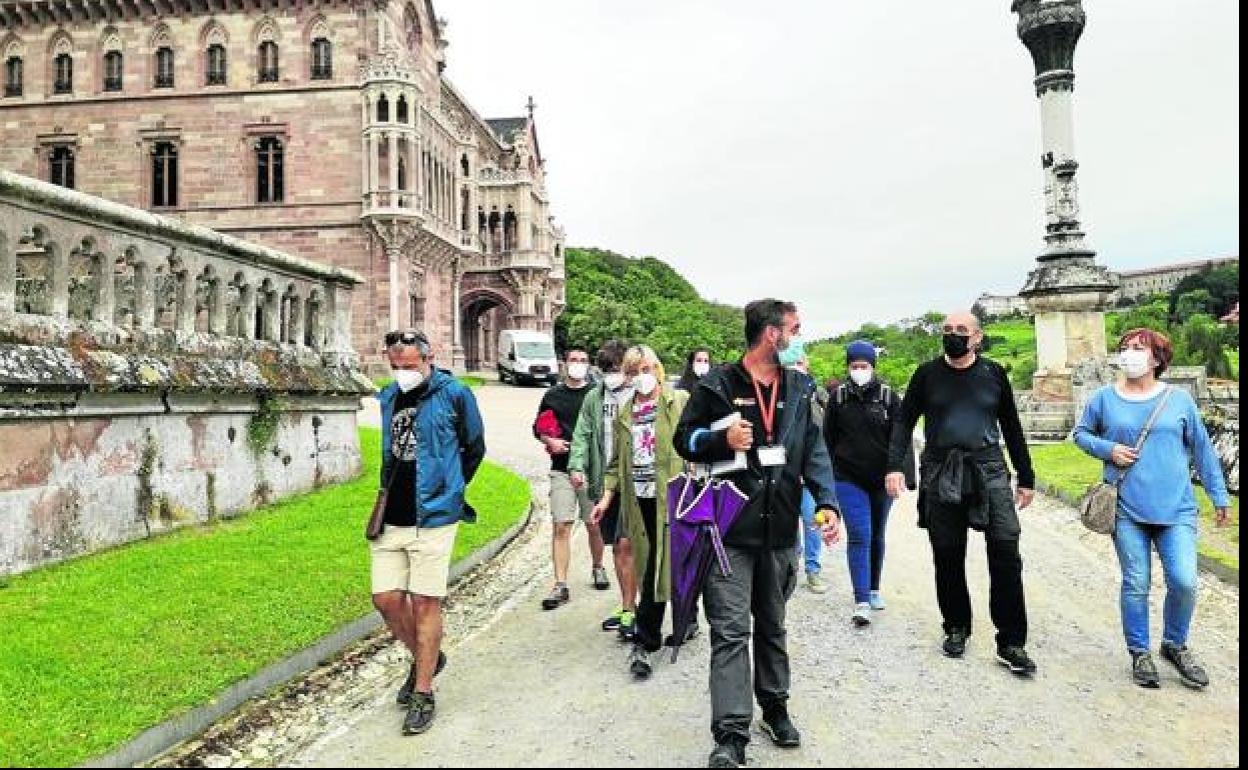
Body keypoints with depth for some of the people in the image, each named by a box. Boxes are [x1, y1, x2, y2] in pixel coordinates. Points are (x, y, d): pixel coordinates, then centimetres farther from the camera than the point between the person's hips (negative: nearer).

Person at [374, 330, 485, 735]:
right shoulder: (388, 397, 10)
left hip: (432, 519, -5)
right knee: (386, 599, 7)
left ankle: (423, 694, 15)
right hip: (391, 518, 5)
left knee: (425, 603, 0)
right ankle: (426, 657, 33)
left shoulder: (454, 394, -6)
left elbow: (474, 449, 4)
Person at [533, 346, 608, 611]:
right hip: (562, 470, 1)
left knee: (594, 525, 11)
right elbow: (538, 428, 14)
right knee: (561, 527, -3)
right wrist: (549, 441, -4)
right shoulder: (553, 395, 7)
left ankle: (598, 568, 36)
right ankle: (561, 586, 2)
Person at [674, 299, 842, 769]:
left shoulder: (798, 388, 9)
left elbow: (814, 450, 6)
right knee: (731, 630, -5)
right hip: (729, 528, -4)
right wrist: (722, 439, -20)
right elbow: (685, 439, 1)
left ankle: (774, 707, 36)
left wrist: (828, 502, -7)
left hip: (780, 531, 5)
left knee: (772, 625, 19)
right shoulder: (717, 385, -4)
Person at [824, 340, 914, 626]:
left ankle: (873, 590, 33)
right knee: (859, 535, -11)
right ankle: (861, 602, -11)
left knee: (877, 536, 15)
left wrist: (902, 474, -15)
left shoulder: (889, 396, -3)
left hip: (881, 478, 1)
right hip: (849, 478, -1)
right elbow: (828, 438, 5)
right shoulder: (839, 396, 0)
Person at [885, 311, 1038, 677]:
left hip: (988, 470, 0)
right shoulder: (928, 374, 6)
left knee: (1006, 551, -10)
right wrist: (895, 466, -7)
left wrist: (1026, 478, 15)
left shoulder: (993, 373, 8)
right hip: (940, 474, 0)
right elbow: (904, 422, 7)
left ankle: (1011, 643, 0)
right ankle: (956, 629, 25)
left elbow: (1012, 428, 15)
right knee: (948, 557, 7)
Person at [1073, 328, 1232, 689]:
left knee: (1184, 581, -7)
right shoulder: (1105, 398, 1)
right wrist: (1107, 449, -7)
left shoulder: (1179, 399, 3)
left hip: (1175, 508, 0)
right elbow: (1081, 433, 13)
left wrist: (1220, 497, 13)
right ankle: (1140, 653, 22)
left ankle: (1175, 645, 20)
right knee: (1136, 585, 5)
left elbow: (1202, 449, 10)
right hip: (1127, 508, 0)